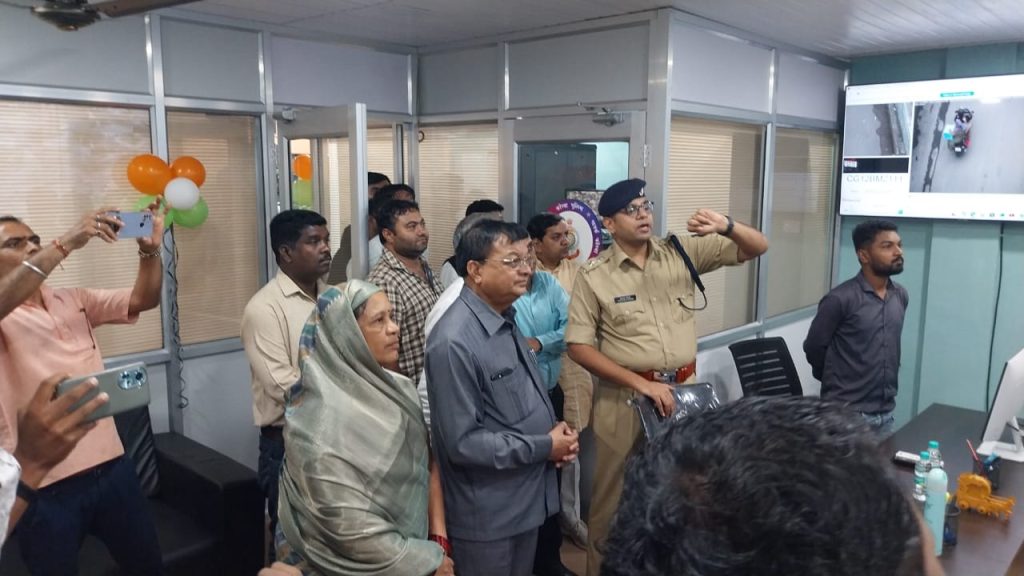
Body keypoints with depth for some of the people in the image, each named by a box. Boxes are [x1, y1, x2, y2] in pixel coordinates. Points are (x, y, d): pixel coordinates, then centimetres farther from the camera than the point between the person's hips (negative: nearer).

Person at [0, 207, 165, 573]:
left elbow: (144, 300, 2)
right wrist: (66, 243, -35)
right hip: (45, 486, -5)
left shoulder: (74, 301, 11)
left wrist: (150, 250, -16)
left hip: (111, 466, 5)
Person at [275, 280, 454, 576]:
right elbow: (351, 528, -25)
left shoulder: (389, 387, -3)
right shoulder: (326, 422, -26)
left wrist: (439, 538, -2)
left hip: (404, 547, 7)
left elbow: (421, 468, 4)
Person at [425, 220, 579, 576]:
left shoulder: (506, 319, 4)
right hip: (487, 514, -8)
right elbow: (462, 442, -26)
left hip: (526, 499, 8)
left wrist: (555, 433, -4)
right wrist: (544, 447, -18)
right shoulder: (454, 342, -26)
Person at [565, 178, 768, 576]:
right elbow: (579, 346, -10)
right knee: (616, 495, 9)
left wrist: (726, 227, -21)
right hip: (625, 396, -3)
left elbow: (757, 248, 2)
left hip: (683, 390, 3)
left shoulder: (683, 252, 1)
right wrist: (641, 383, -16)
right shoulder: (594, 276, -7)